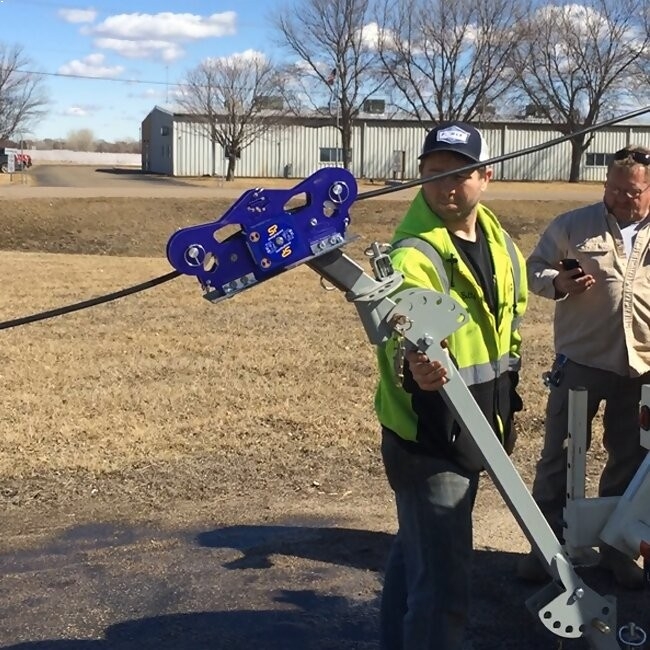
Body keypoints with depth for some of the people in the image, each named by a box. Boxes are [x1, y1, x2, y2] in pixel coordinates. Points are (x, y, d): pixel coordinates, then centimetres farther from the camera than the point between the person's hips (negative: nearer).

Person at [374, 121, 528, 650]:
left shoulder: (498, 240, 3)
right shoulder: (414, 254, -24)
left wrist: (504, 398, 23)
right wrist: (415, 367, -65)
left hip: (472, 429, 9)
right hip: (427, 435, -8)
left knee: (415, 553, 24)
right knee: (444, 584, -5)